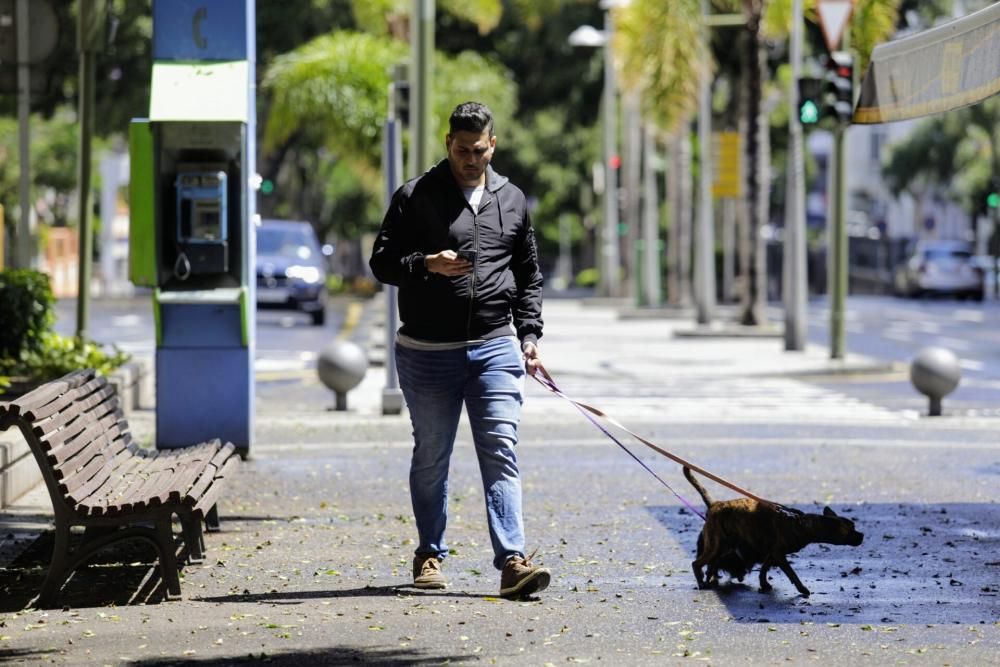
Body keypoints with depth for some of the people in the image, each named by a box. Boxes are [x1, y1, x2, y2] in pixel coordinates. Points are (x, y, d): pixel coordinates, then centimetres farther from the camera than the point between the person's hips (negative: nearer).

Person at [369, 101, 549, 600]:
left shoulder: (512, 200, 12)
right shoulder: (415, 197, 1)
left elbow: (529, 275, 19)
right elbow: (381, 261, -1)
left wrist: (529, 336, 9)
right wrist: (426, 265, -20)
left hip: (495, 348, 1)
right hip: (427, 352, -1)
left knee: (500, 454, -9)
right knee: (431, 458, 9)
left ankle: (512, 562, -16)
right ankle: (429, 555, 23)